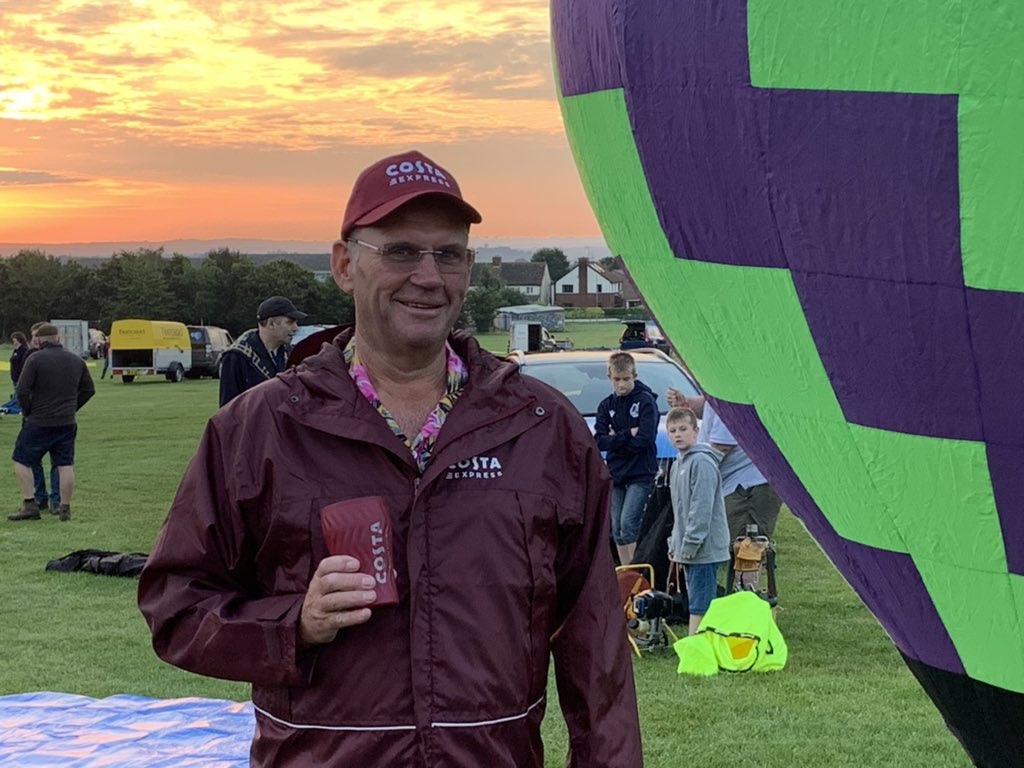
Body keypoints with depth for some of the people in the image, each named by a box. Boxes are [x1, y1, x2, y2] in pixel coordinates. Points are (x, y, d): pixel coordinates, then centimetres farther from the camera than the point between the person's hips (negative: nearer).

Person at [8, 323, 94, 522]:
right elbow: (89, 390, 15)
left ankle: (30, 504, -1)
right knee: (65, 465, 8)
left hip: (39, 423, -5)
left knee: (21, 461, 6)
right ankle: (65, 508, 8)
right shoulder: (76, 360, 7)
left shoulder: (35, 358, -10)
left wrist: (28, 412, 1)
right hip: (67, 423, 5)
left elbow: (22, 391, -14)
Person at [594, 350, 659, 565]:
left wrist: (616, 439, -7)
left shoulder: (646, 401, -5)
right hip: (615, 473, 5)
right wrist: (628, 435, -13)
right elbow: (600, 441, -2)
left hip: (641, 474, -5)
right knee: (617, 530, 7)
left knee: (628, 523, -16)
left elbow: (644, 440, -14)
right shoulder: (606, 405, 9)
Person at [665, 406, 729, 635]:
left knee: (700, 607, -10)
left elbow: (702, 508, -19)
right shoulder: (678, 464, 17)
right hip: (688, 550, 10)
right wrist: (674, 544, 18)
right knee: (697, 604, 13)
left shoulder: (702, 462, -13)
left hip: (705, 549, -10)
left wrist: (689, 545, -18)